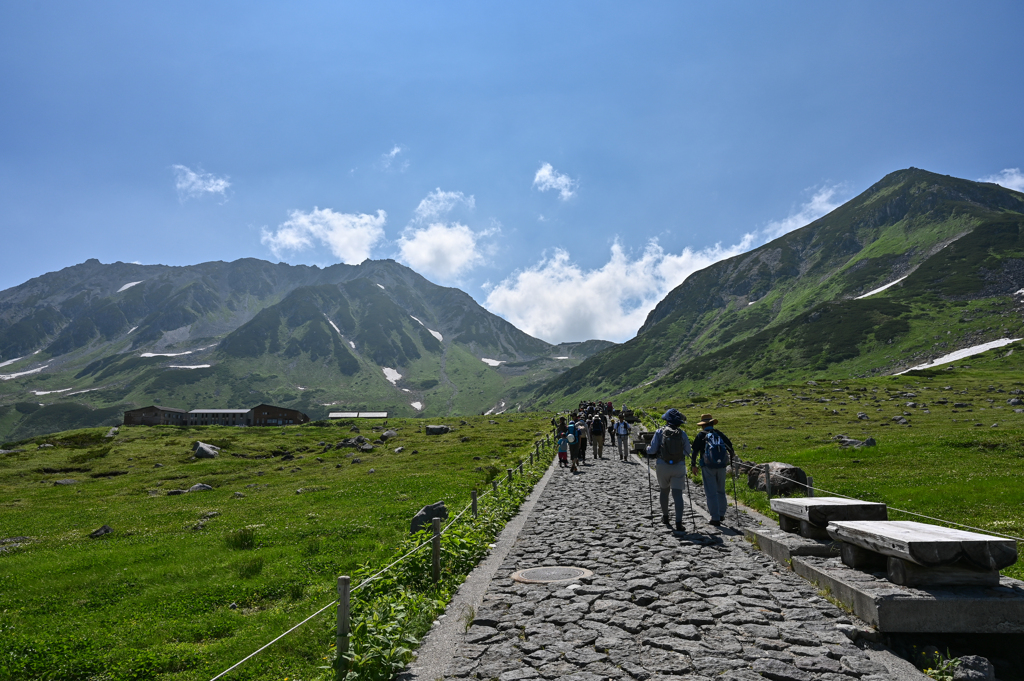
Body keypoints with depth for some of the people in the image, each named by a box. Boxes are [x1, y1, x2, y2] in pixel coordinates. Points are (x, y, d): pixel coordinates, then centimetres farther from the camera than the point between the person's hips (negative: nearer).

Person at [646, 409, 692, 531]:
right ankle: (679, 522, -10)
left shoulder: (660, 432, -5)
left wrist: (648, 449, 16)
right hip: (679, 466, 0)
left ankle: (665, 516, 33)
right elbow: (687, 452, 2)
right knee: (677, 493, -1)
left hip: (663, 466, 0)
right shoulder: (682, 434, -2)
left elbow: (652, 450, -6)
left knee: (664, 490, 20)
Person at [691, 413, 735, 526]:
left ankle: (715, 518, 2)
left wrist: (693, 465, 6)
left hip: (708, 467, -4)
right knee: (721, 491, 20)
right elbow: (730, 446, 13)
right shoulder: (719, 434, 8)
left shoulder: (701, 435, 0)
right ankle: (721, 514, 27)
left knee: (711, 493, 1)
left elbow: (695, 450, -3)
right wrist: (732, 455, 34)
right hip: (721, 466, 4)